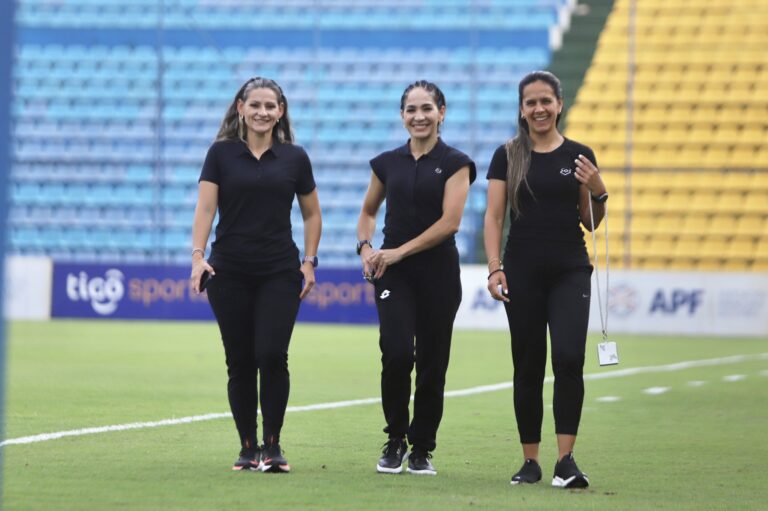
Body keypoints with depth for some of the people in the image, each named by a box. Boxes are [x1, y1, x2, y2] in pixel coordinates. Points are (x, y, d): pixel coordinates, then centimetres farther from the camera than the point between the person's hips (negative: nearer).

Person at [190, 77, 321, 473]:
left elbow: (311, 214, 14)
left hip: (280, 273, 0)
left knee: (272, 355, -12)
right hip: (229, 273, 0)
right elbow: (205, 207, -2)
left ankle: (272, 446, -1)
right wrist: (198, 256, -15)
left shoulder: (295, 158, 7)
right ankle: (247, 447, 12)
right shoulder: (221, 153, 3)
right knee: (239, 362, 2)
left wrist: (309, 260, 4)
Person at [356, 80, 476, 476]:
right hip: (393, 273, 1)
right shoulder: (388, 163, 10)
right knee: (397, 352, -16)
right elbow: (368, 212, 22)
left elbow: (449, 221, -10)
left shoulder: (455, 163, -1)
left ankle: (422, 450, 16)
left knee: (431, 362, 2)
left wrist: (400, 251, -13)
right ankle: (395, 440, 1)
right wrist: (365, 247, 3)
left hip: (438, 272, -1)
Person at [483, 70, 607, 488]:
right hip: (523, 272, 0)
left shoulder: (579, 156, 6)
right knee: (528, 367, 4)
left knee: (569, 359, -15)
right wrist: (494, 267, -10)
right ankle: (530, 461, 12)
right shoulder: (508, 156, 4)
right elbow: (493, 218, 1)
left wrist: (598, 192, -9)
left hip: (570, 270, 0)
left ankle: (565, 460, -14)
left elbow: (590, 222, 11)